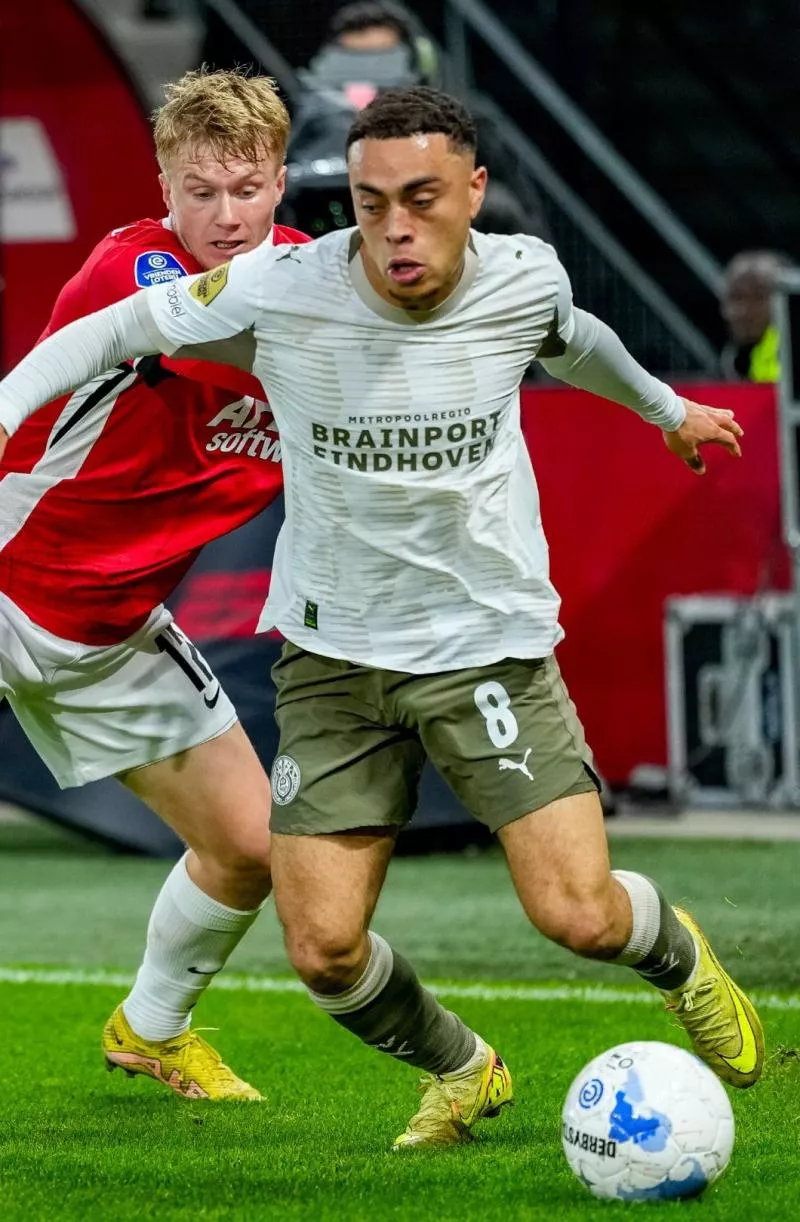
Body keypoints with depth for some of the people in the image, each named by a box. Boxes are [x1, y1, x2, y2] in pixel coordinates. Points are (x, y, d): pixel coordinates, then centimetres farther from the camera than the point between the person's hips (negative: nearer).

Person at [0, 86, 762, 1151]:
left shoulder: (525, 280, -9)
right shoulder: (279, 292, -16)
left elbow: (572, 341, 17)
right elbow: (117, 328, -1)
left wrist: (665, 406, 36)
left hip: (493, 643, 0)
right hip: (334, 654, 0)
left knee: (578, 915, -11)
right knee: (324, 948, -6)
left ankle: (678, 955, 27)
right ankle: (461, 1071, 26)